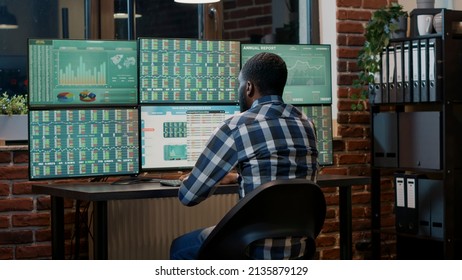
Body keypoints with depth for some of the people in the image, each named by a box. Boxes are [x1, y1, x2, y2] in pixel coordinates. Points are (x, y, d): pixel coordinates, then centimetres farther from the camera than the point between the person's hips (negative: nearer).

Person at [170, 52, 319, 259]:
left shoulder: (236, 128, -12)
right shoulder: (307, 125, 7)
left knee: (180, 248, 23)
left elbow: (188, 195, -5)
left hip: (258, 251, -7)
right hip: (299, 248, 7)